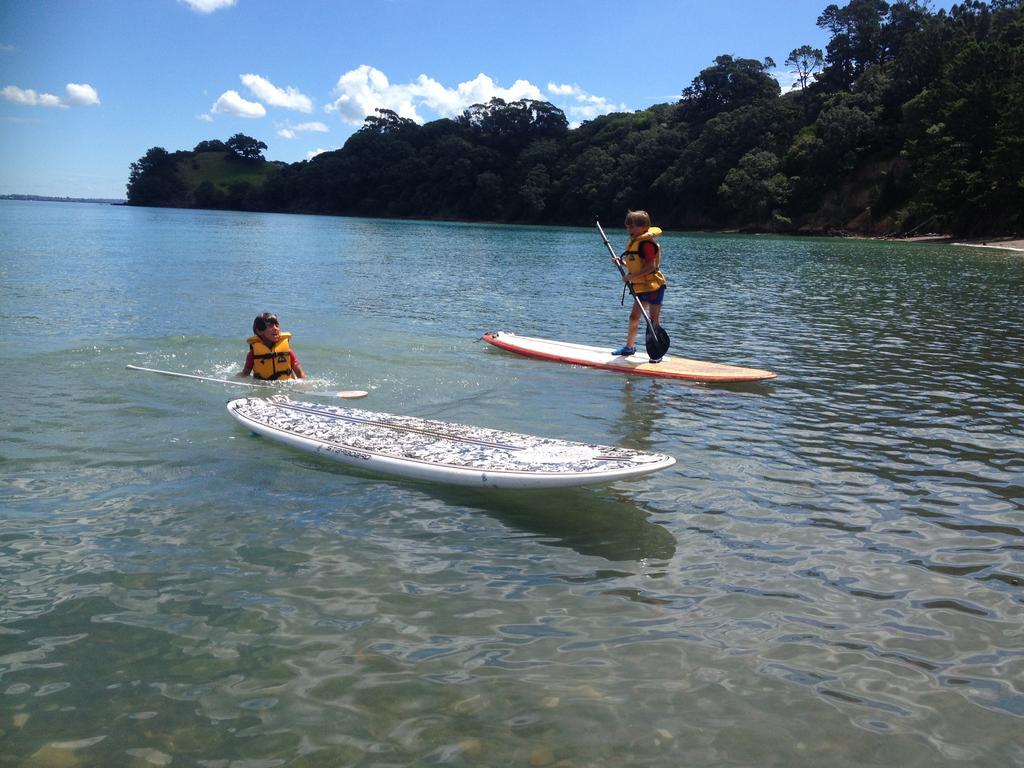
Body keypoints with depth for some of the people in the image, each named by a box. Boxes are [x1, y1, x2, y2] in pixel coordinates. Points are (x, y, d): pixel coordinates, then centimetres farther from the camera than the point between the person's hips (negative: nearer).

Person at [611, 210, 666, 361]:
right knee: (634, 317, 15)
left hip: (654, 286, -10)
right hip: (641, 288, 10)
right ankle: (629, 347, 29)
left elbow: (650, 266, -25)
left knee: (653, 320, -4)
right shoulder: (633, 243, 14)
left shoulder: (646, 243, -18)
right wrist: (622, 262, 5)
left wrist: (631, 276, -25)